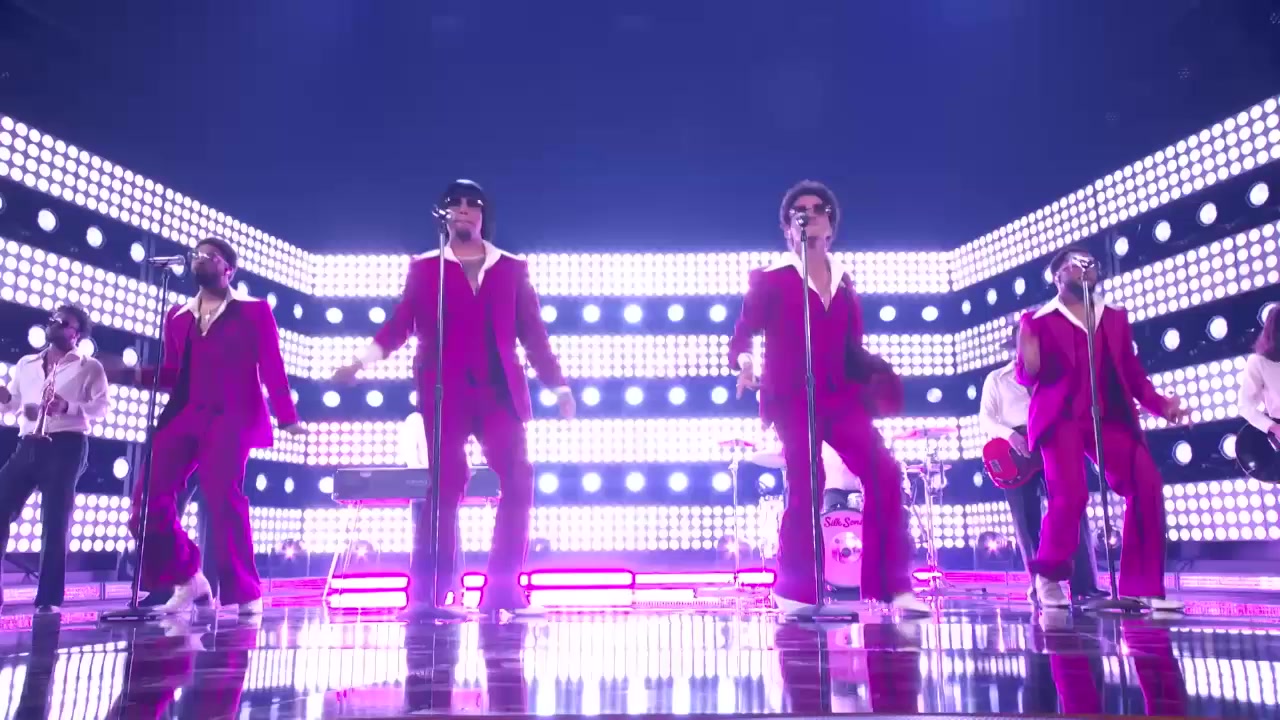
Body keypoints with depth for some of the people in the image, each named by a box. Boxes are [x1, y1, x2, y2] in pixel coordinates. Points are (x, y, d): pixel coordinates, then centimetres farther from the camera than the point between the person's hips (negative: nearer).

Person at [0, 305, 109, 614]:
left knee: (55, 521, -7)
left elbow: (103, 406, -4)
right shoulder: (26, 364, 21)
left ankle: (49, 598, -4)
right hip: (28, 446, 5)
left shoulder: (89, 367, 5)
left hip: (66, 446, -5)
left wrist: (68, 406, -20)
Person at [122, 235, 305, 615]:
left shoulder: (254, 310, 8)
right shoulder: (178, 315, 22)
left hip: (230, 416, -5)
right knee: (149, 497, -5)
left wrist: (286, 417, -10)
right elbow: (173, 371, 19)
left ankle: (245, 592, -7)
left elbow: (272, 368, 0)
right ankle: (187, 579, 14)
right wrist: (141, 374, -1)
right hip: (183, 415, 5)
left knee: (222, 497, -18)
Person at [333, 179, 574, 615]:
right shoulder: (424, 268, 13)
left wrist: (557, 384, 4)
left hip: (499, 390, 1)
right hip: (445, 392, -1)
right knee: (444, 486, -3)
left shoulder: (512, 268, 14)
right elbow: (400, 324, 5)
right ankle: (429, 593, 3)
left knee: (518, 481, -8)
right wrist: (365, 358, -10)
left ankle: (503, 588, 1)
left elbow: (533, 332, 10)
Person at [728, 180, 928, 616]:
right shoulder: (770, 279, 6)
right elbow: (742, 335, 2)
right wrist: (744, 361, -19)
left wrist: (876, 373, -1)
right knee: (805, 486, -16)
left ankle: (893, 586, -6)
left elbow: (852, 348, 17)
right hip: (792, 399, -4)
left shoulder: (844, 284, 19)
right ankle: (796, 592, -3)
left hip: (840, 396, 4)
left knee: (884, 474, -13)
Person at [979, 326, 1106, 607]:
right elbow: (985, 419, 3)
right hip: (1017, 456, -2)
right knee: (1028, 523, -2)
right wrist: (1009, 434, -16)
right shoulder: (997, 379, 12)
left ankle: (1084, 586, -8)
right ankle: (1041, 587, 4)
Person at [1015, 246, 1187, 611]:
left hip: (1110, 417, 5)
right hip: (1062, 417, -4)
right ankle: (1048, 576, 7)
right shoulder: (1038, 320, 5)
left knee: (1147, 486, -14)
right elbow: (1027, 378, 0)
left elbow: (1132, 372, 17)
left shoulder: (1116, 318, 19)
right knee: (1070, 495, -20)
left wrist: (1160, 403, 1)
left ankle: (1143, 586, -2)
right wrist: (1028, 362, -23)